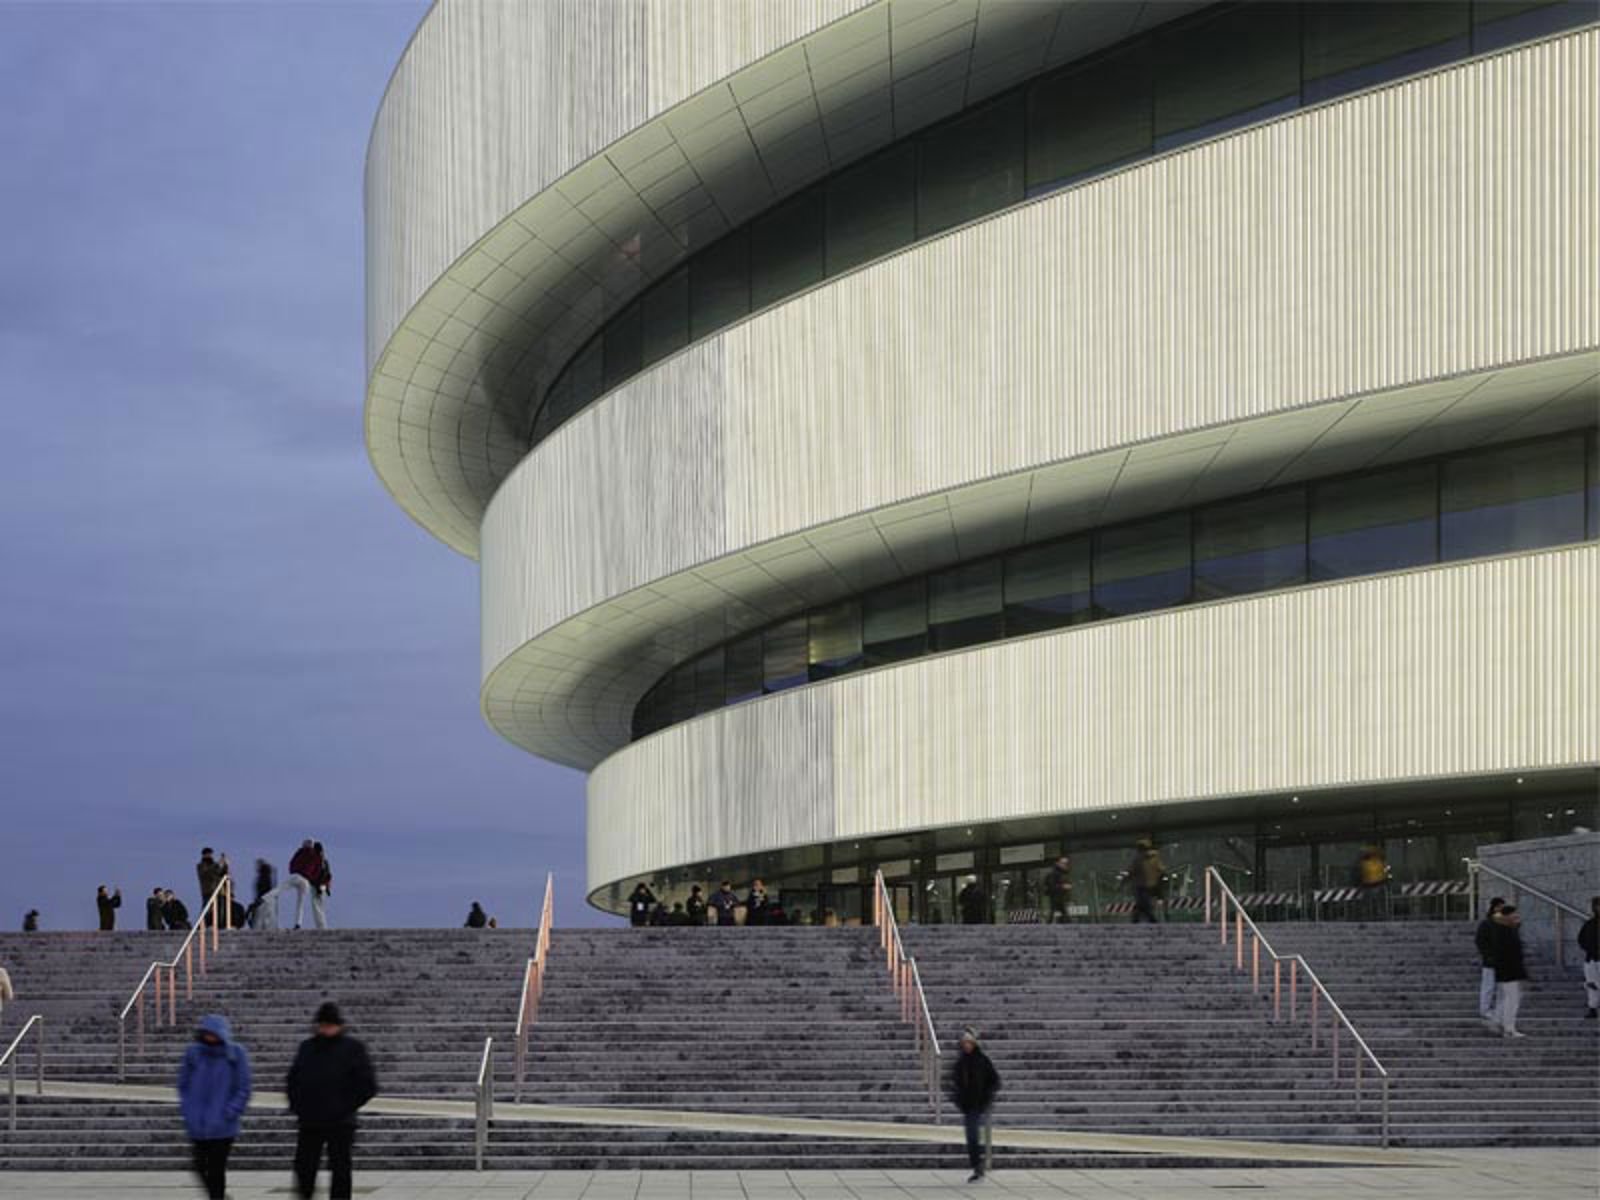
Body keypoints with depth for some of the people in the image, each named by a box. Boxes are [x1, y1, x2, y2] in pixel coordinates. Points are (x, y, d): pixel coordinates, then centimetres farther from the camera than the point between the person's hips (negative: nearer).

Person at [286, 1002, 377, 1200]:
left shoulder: (352, 1048, -2)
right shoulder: (307, 1047, 10)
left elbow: (368, 1085, -4)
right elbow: (293, 1078, 20)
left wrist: (347, 1107, -10)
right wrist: (296, 1105, 6)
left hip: (340, 1124, -3)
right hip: (310, 1123, 3)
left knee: (340, 1172, 1)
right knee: (304, 1168, 5)